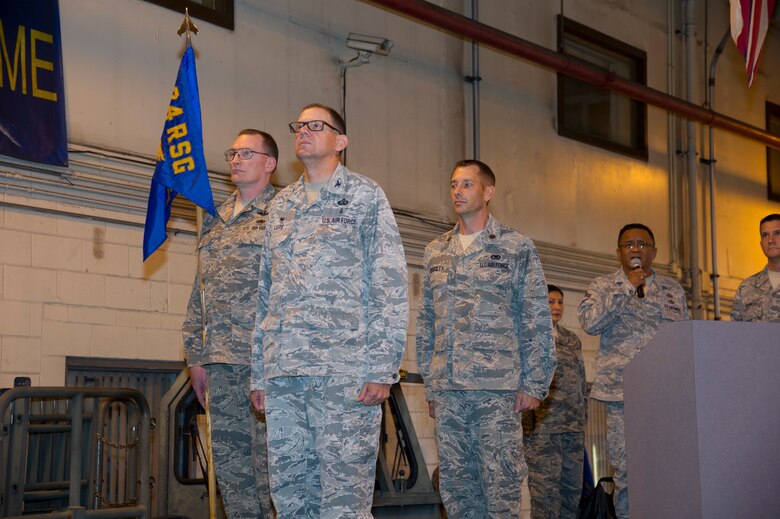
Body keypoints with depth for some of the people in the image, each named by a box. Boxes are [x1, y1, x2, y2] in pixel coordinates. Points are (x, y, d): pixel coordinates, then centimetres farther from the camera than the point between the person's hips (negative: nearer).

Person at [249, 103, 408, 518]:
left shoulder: (365, 196, 5)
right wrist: (258, 372, 15)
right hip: (283, 371, 5)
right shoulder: (281, 205, 20)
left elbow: (390, 285, -3)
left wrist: (383, 367, -12)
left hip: (343, 371, -5)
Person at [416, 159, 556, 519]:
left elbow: (537, 320, 0)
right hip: (447, 391, 4)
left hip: (497, 388, -4)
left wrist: (534, 384, -6)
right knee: (455, 485, 6)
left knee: (501, 483, -5)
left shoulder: (516, 247, 4)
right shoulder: (435, 251, 16)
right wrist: (429, 386, 13)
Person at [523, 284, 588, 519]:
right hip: (542, 424, -6)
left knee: (572, 486, 6)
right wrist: (526, 422, -13)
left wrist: (584, 417, 14)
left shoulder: (572, 339, 18)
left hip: (574, 425, 6)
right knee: (546, 484, -9)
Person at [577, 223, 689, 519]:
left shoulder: (673, 289, 17)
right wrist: (626, 287, -8)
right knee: (626, 472, -3)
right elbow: (589, 322, -9)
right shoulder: (604, 287, 10)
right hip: (623, 392, -2)